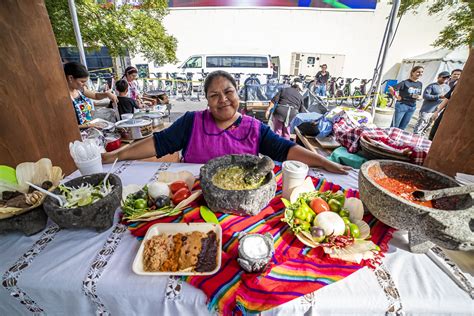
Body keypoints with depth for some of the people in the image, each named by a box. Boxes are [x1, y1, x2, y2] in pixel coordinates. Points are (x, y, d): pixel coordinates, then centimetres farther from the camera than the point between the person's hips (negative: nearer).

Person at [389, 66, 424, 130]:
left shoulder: (420, 84, 9)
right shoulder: (405, 82, -11)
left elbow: (419, 95, 19)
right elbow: (391, 89, -18)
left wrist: (419, 97, -4)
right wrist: (397, 97, -12)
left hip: (412, 107, 6)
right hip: (402, 105, -6)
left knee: (402, 127, 12)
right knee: (394, 126, -2)